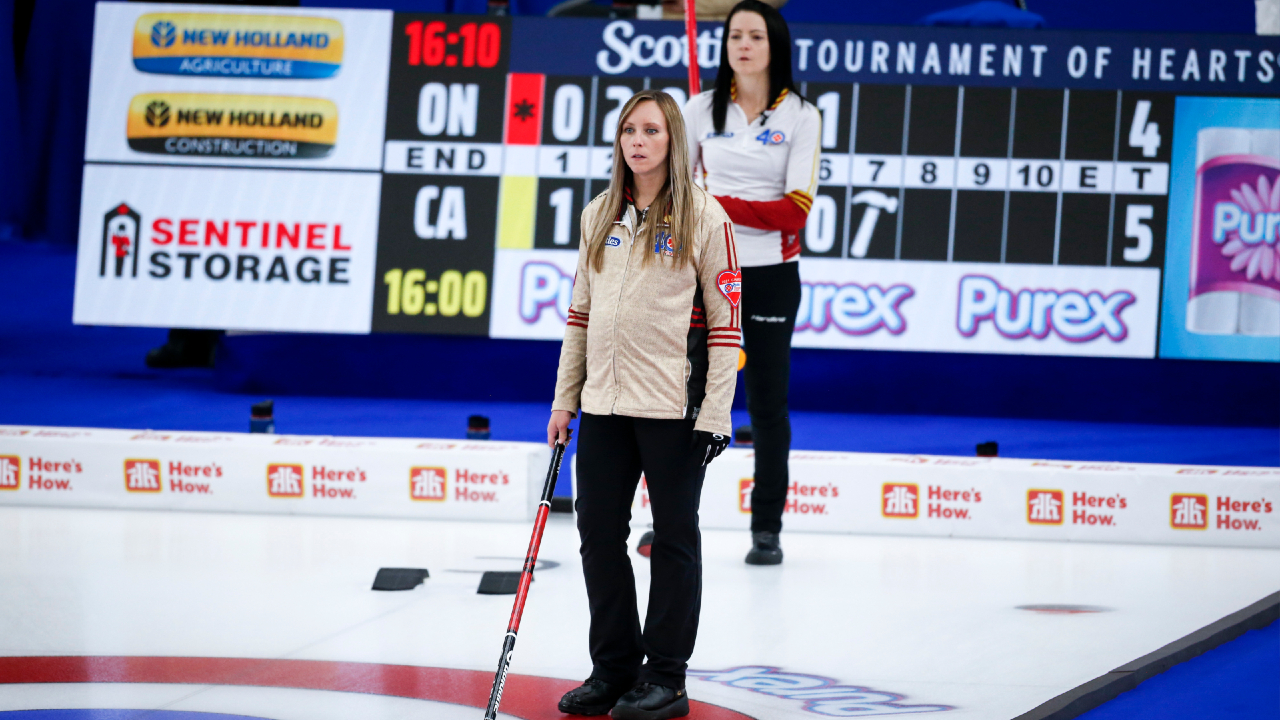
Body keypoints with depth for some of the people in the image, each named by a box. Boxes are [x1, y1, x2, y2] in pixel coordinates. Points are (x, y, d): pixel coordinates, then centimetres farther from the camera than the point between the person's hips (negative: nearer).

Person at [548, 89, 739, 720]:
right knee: (598, 533, 8)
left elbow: (726, 321, -7)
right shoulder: (598, 216, 10)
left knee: (674, 537, 4)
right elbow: (581, 312, 15)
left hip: (673, 406, -5)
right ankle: (613, 667, 22)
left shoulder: (703, 216, -5)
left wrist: (715, 414, -11)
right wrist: (564, 399, 11)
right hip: (604, 404, 5)